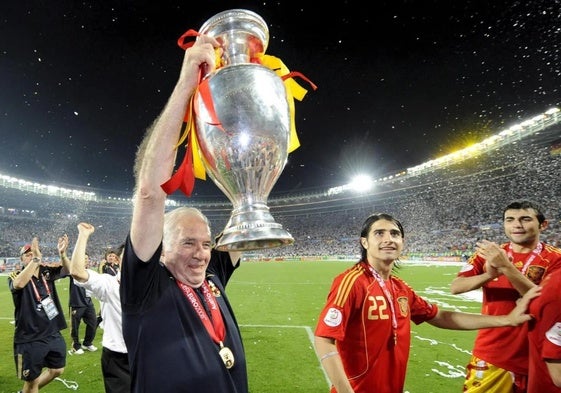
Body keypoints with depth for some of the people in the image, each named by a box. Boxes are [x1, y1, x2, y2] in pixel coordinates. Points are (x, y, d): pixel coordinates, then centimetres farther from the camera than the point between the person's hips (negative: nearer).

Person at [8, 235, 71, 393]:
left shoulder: (47, 271, 1)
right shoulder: (16, 276, -11)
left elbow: (67, 270, -15)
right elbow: (18, 284, -35)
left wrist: (62, 253, -34)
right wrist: (35, 259, -40)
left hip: (53, 333, 5)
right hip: (30, 338, -5)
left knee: (57, 370, 22)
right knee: (32, 380, 10)